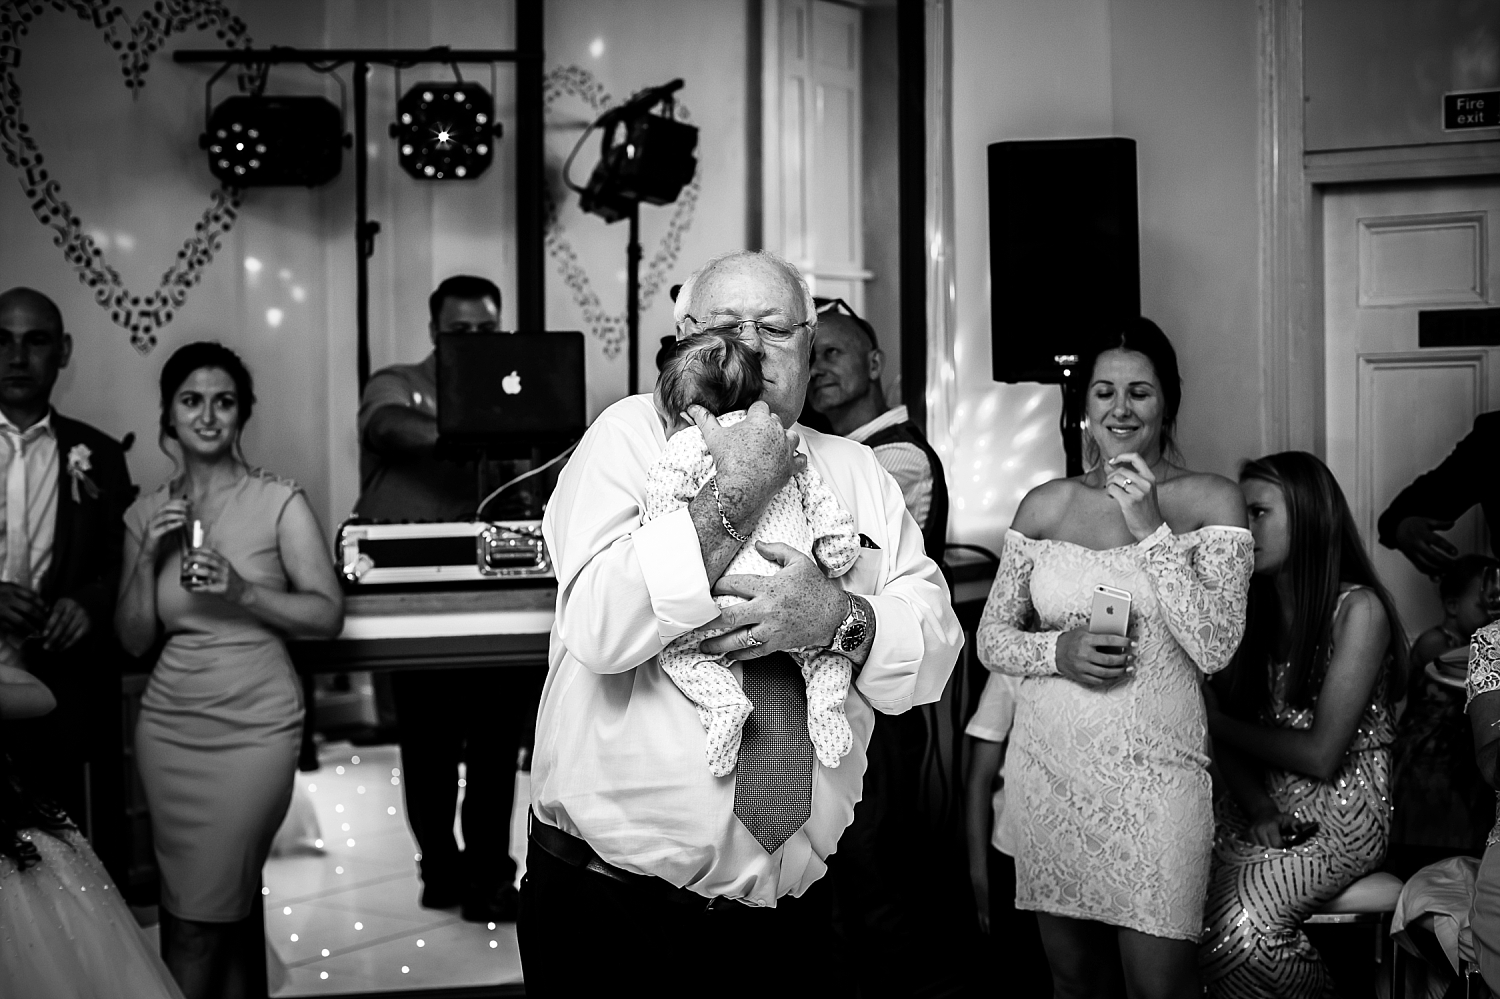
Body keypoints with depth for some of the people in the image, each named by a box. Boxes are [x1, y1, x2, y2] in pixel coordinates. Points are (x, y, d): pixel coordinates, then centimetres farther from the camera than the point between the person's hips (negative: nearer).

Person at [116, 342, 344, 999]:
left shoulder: (279, 502, -4)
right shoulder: (146, 514, 7)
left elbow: (328, 614, -7)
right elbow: (134, 639, 7)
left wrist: (241, 590, -19)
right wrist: (148, 558, -7)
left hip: (254, 724, -3)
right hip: (169, 721, 4)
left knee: (199, 918, -1)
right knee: (232, 908, 11)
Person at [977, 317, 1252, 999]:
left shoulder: (1211, 501, -1)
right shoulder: (1046, 505, 6)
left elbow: (1215, 648, -11)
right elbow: (992, 637, 8)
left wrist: (1151, 527, -14)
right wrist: (1057, 650, -12)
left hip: (1154, 770, -3)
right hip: (1048, 765, 3)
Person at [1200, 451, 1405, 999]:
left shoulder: (1358, 609, -8)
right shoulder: (1251, 605, 9)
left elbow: (1320, 755, -12)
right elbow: (1224, 733, 5)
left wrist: (1222, 725, -2)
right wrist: (1257, 807, -12)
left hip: (1340, 811, -5)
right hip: (1260, 805, 5)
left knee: (1238, 922, -29)